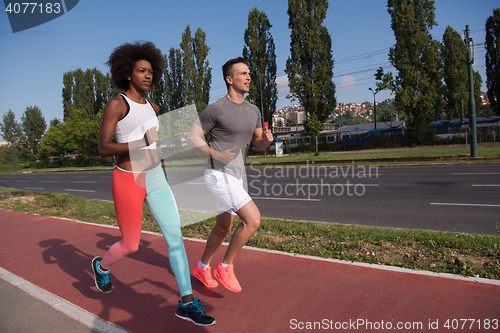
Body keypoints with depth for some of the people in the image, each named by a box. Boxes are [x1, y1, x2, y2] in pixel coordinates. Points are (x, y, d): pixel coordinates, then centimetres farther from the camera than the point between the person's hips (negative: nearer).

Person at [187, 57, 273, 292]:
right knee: (253, 219, -16)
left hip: (236, 176, 8)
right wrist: (217, 155, -24)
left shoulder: (253, 111, 9)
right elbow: (192, 137, -9)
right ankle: (225, 267, 4)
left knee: (223, 227, 17)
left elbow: (258, 145, 14)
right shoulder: (216, 109, -13)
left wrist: (266, 140, -11)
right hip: (219, 175, -8)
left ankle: (202, 267, 38)